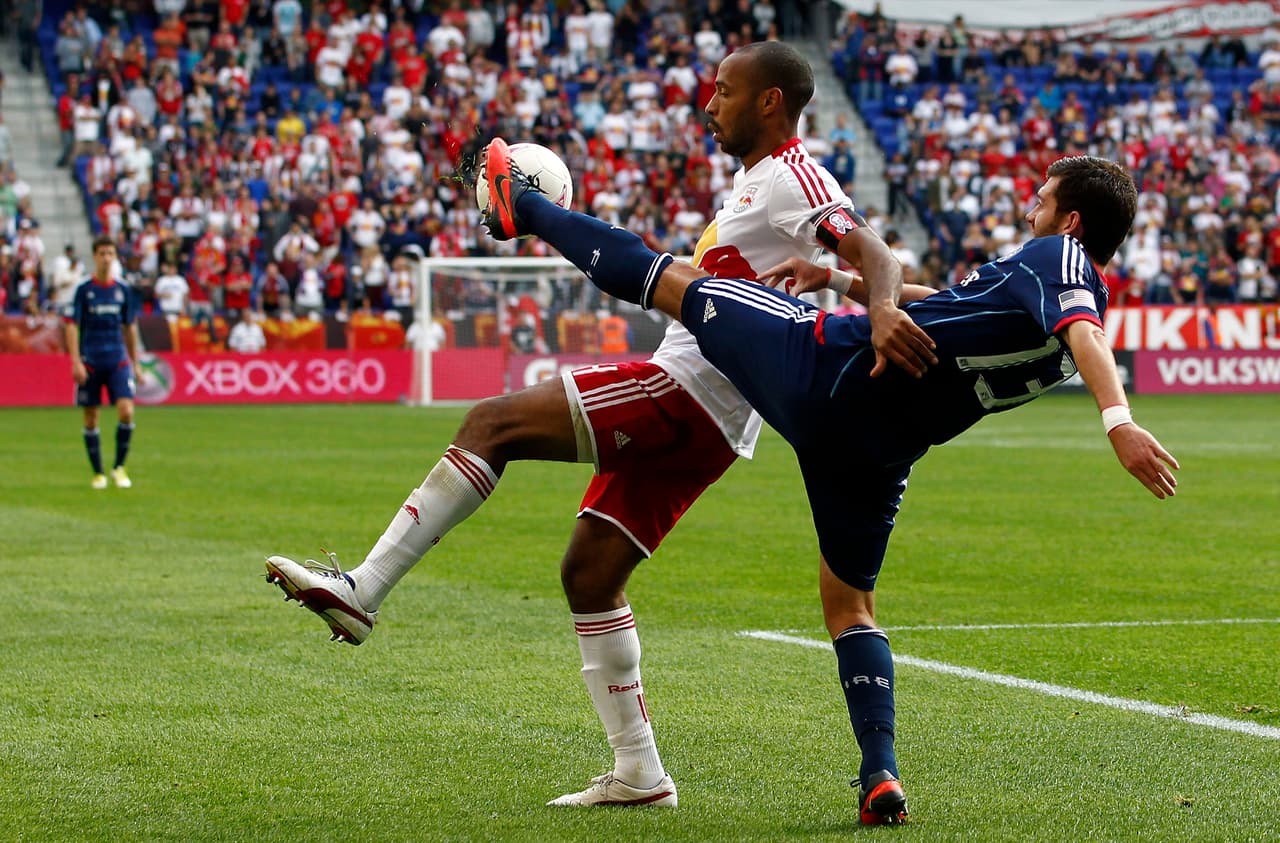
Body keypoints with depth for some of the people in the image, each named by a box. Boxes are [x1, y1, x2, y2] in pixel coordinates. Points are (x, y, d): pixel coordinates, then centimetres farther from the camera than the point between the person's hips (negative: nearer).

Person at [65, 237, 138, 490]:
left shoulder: (123, 290, 7)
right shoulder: (84, 290, -1)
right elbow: (72, 326, -4)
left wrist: (135, 363, 16)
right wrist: (76, 362, -14)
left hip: (118, 361, 1)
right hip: (90, 362, -1)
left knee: (126, 411, -14)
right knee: (91, 419, 3)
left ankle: (119, 467, 1)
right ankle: (98, 473, 16)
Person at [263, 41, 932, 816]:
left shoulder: (791, 178, -8)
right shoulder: (757, 183, 23)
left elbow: (871, 250, -24)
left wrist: (884, 311, -44)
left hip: (685, 390, -10)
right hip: (694, 423, 10)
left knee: (494, 424, -16)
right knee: (589, 574, 11)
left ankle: (363, 590, -19)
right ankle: (639, 774, 13)